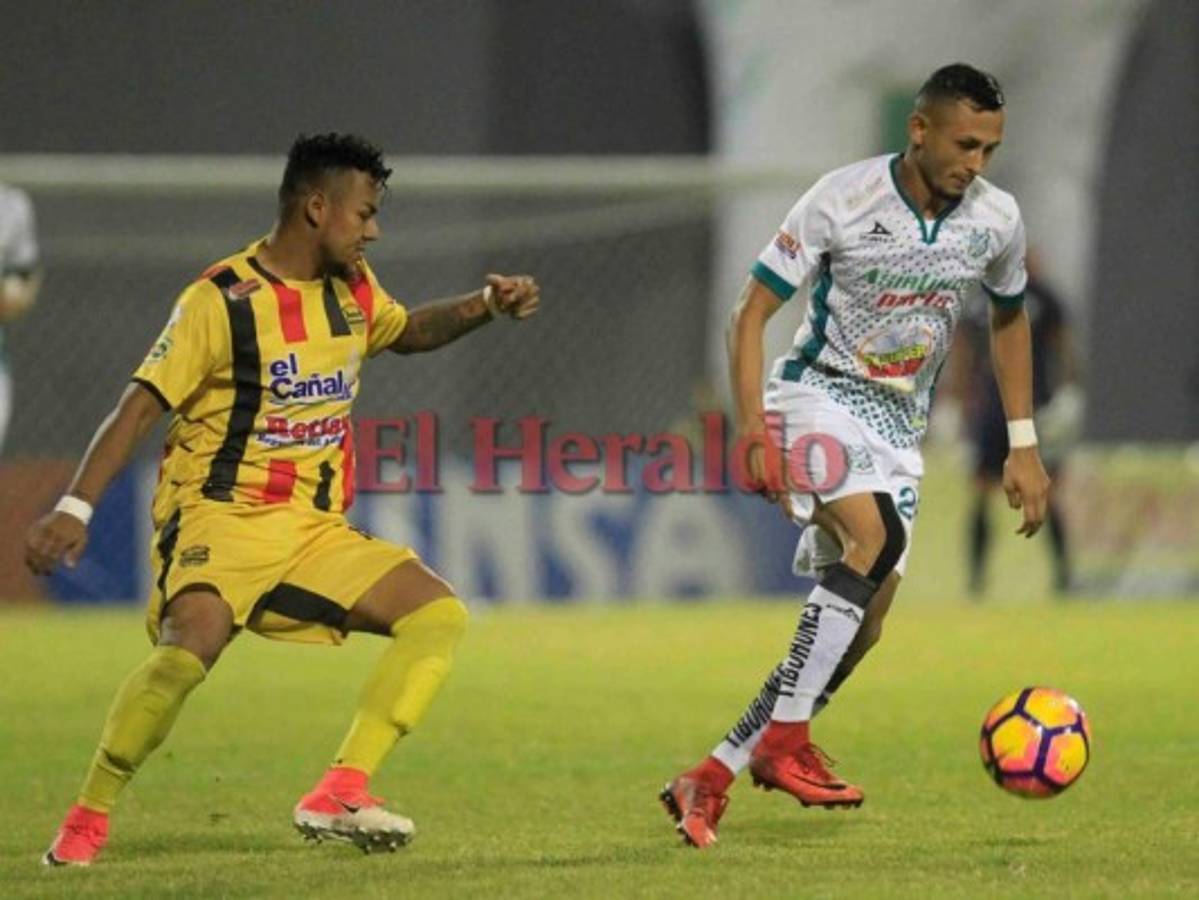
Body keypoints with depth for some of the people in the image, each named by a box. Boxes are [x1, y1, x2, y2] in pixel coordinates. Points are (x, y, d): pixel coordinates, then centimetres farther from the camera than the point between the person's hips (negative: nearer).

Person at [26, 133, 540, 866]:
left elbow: (409, 332, 32)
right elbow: (140, 407, -13)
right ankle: (88, 819, -17)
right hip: (221, 519, -7)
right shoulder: (221, 302, -11)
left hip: (315, 530, 7)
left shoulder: (352, 290, 10)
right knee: (193, 643, -34)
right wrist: (76, 508, -23)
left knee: (440, 613, -9)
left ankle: (339, 797, -14)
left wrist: (486, 305, 14)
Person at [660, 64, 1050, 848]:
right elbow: (753, 310, -9)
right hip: (819, 396, -6)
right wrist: (752, 425, -21)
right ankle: (785, 744, -28)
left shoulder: (997, 219, -2)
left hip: (899, 428, 6)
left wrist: (1024, 446, 14)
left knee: (862, 622, -4)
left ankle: (709, 782, 4)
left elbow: (1009, 319, 17)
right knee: (874, 538, -32)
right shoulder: (843, 200, -15)